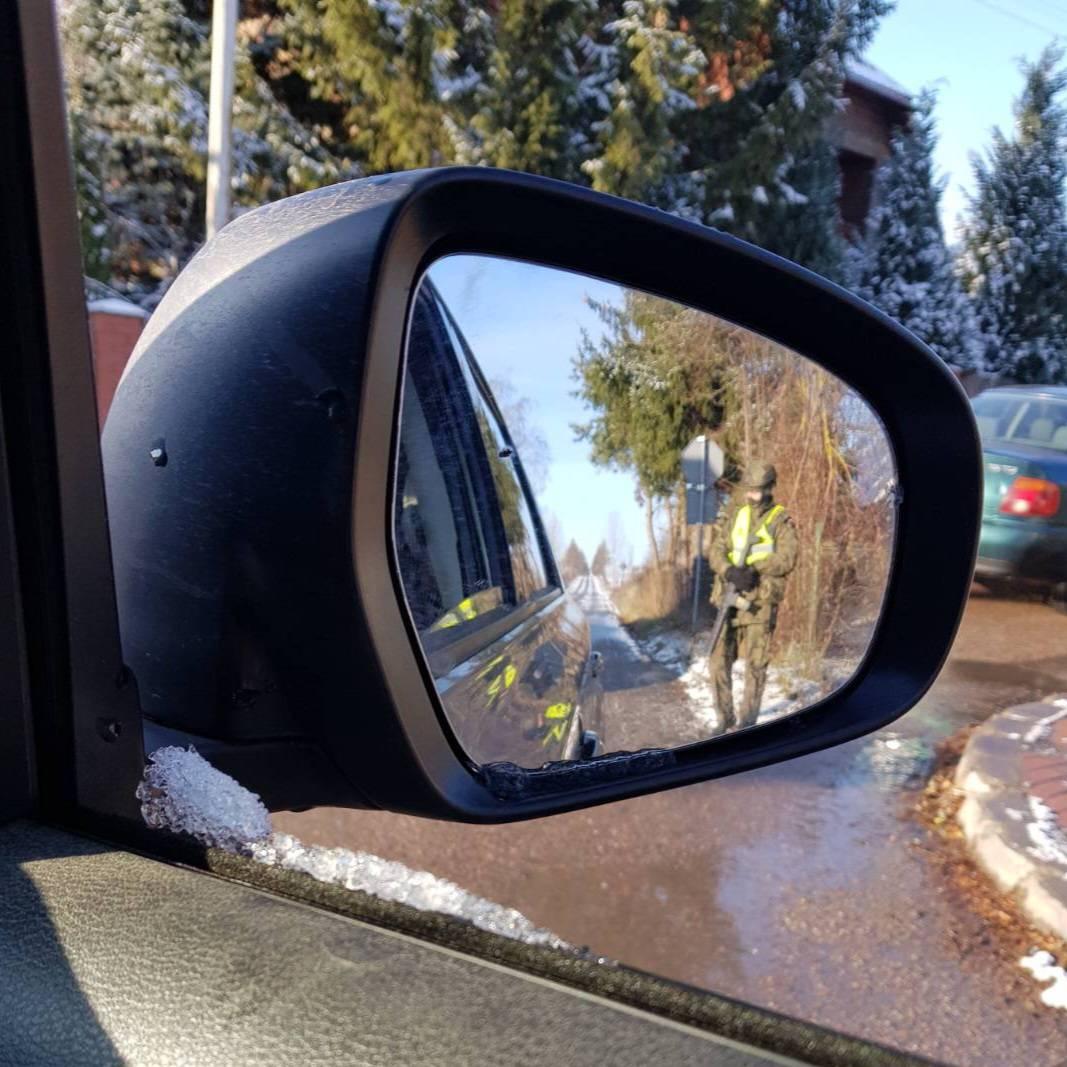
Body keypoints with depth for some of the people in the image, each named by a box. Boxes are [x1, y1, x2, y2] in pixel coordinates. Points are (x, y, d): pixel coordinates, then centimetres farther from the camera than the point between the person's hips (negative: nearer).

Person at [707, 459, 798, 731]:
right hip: (728, 599, 4)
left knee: (755, 664, -3)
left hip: (760, 602, -3)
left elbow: (787, 558, -10)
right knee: (720, 662, 4)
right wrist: (729, 571, -19)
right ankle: (726, 721, 17)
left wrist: (753, 569, -22)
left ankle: (747, 723, 7)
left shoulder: (781, 522, 2)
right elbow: (715, 551, 1)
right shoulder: (732, 517, 12)